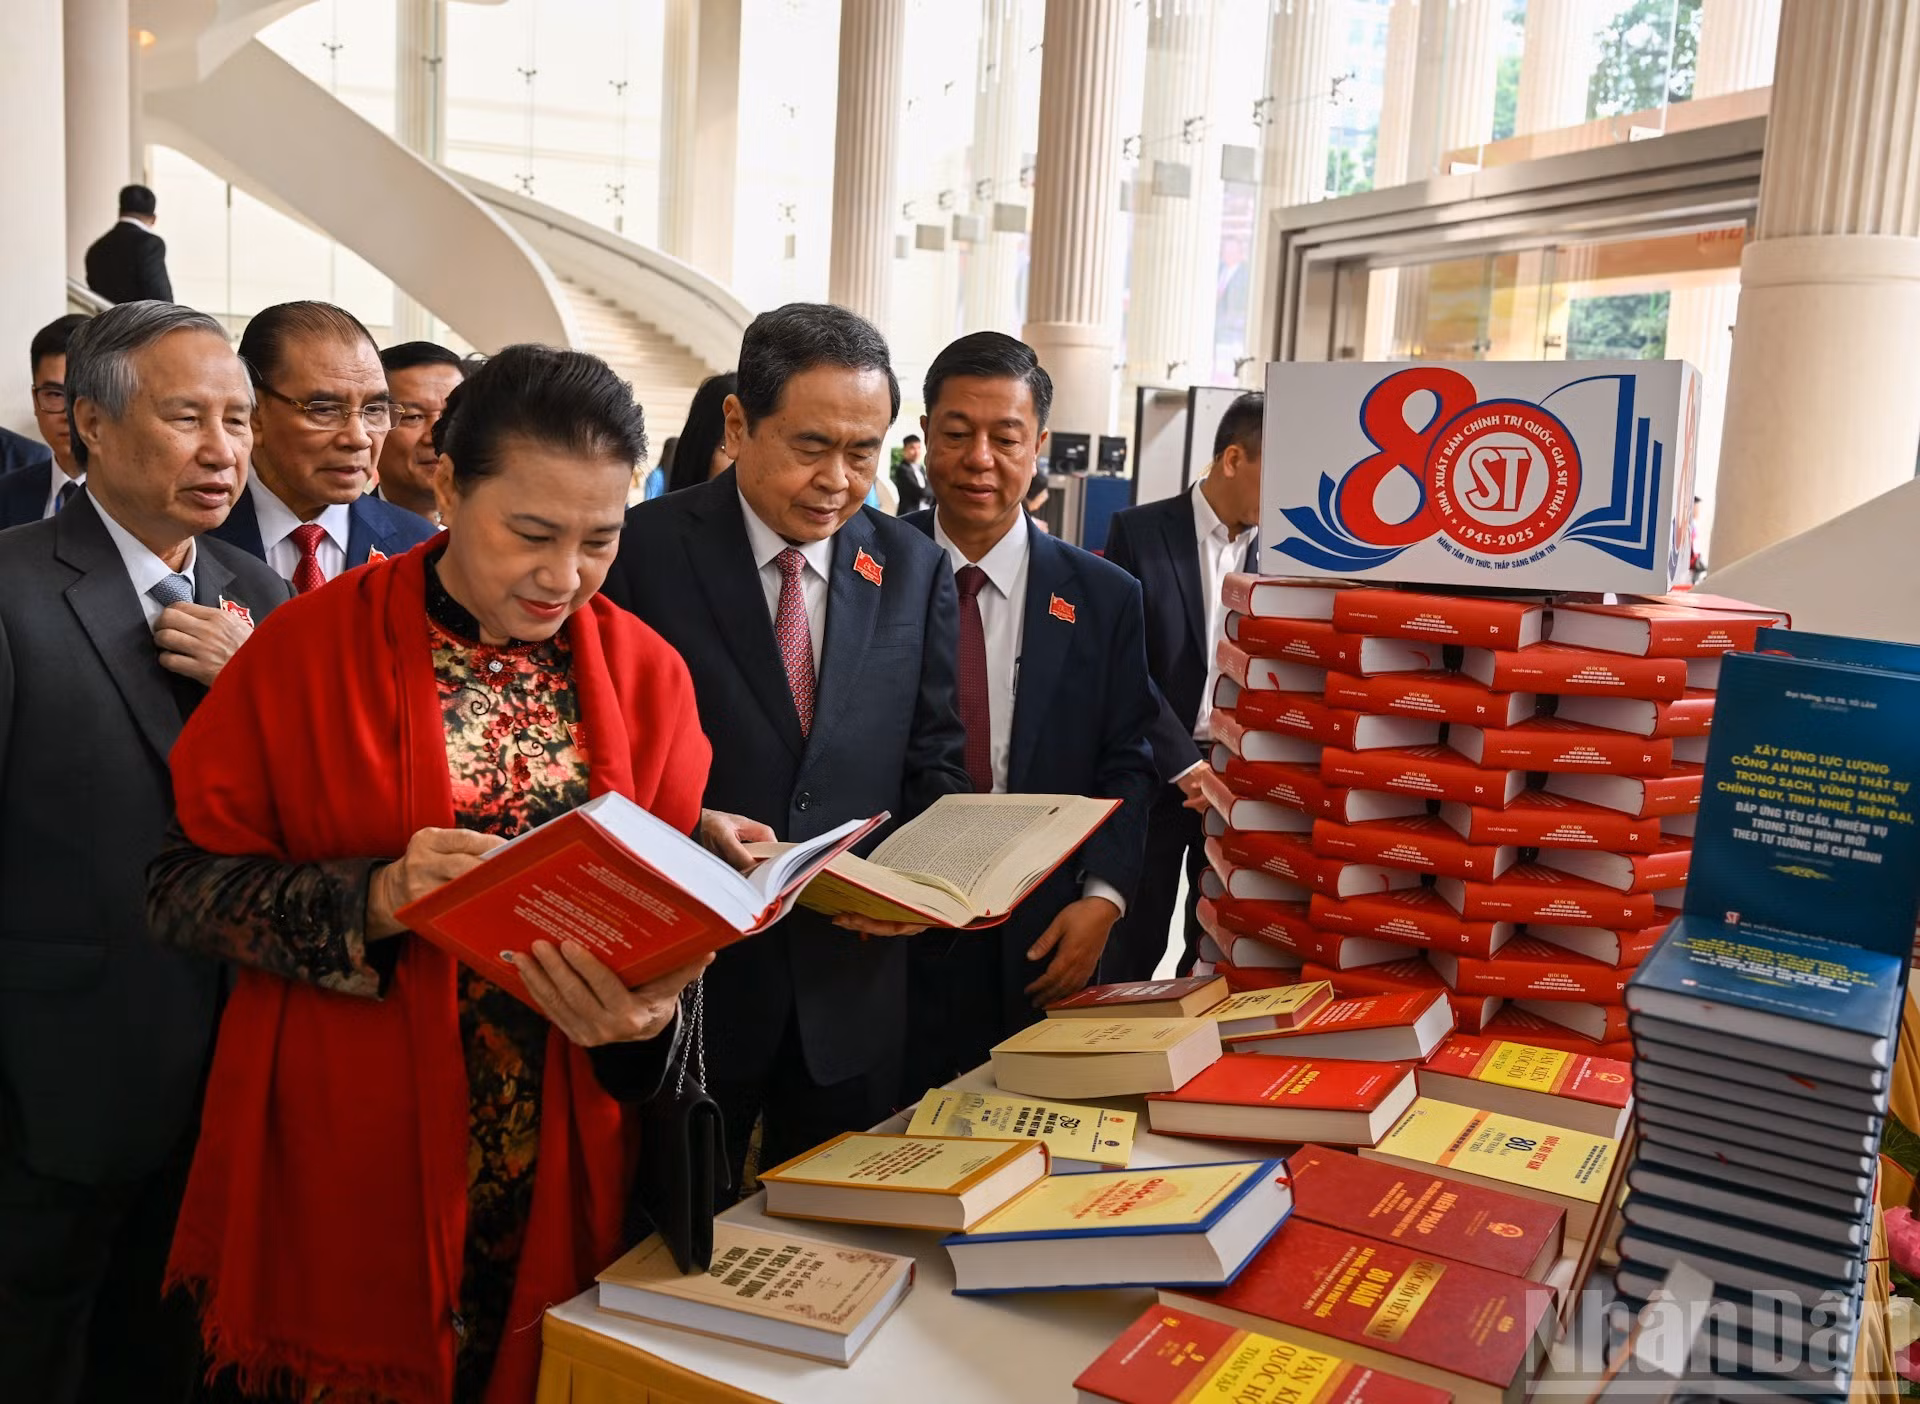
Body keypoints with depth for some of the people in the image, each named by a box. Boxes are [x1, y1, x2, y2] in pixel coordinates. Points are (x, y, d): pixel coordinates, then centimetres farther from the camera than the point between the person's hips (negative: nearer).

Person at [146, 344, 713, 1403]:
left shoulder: (643, 671, 1)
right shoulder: (310, 649, -6)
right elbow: (181, 888, -7)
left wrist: (647, 1010, -19)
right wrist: (373, 899, -23)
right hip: (348, 1169, -2)